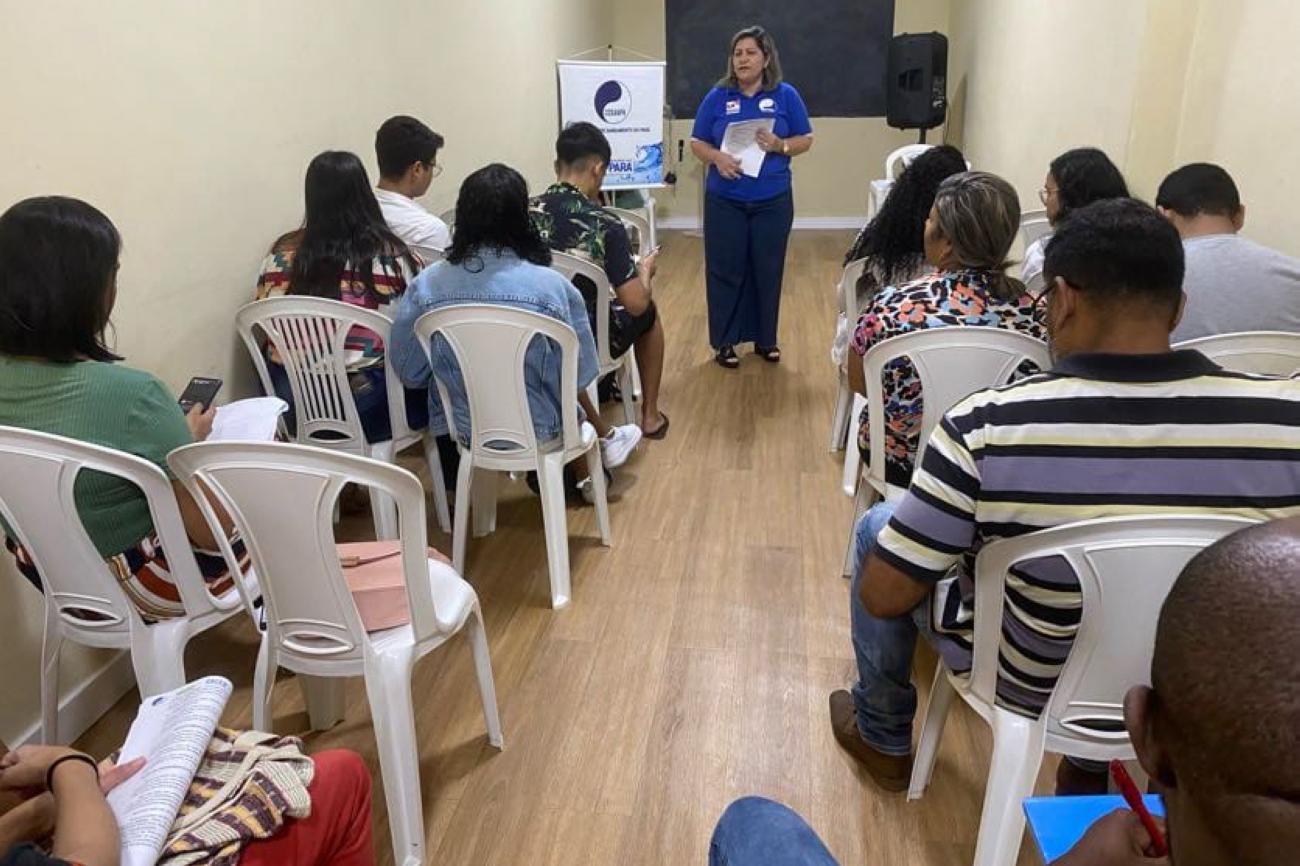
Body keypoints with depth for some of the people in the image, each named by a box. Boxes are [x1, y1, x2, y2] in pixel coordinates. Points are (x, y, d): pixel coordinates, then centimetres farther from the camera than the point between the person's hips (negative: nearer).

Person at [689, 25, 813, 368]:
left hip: (773, 201, 0)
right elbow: (697, 143, 5)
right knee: (725, 270, 3)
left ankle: (765, 339, 22)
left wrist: (780, 145, -16)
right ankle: (725, 341, 15)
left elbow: (805, 140, 5)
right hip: (725, 202, 0)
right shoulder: (717, 97, 3)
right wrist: (717, 158, -16)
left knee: (768, 270, 7)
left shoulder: (786, 96, 2)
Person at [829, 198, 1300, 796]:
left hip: (1030, 682, -3)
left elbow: (883, 597, -22)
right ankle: (1093, 766, 45)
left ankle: (883, 738, 39)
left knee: (879, 527, 18)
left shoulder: (986, 426, -31)